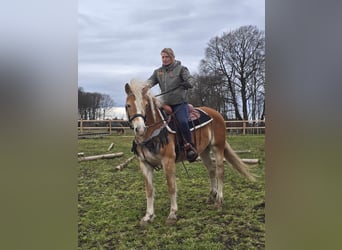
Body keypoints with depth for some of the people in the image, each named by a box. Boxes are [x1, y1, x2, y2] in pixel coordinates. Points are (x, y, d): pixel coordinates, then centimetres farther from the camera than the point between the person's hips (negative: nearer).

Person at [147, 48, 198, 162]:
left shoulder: (181, 69, 2)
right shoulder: (158, 72, 12)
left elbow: (190, 78, -12)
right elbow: (150, 81, -2)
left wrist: (189, 83, -37)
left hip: (180, 103, -5)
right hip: (165, 104, 5)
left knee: (182, 122, -28)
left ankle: (190, 146, -12)